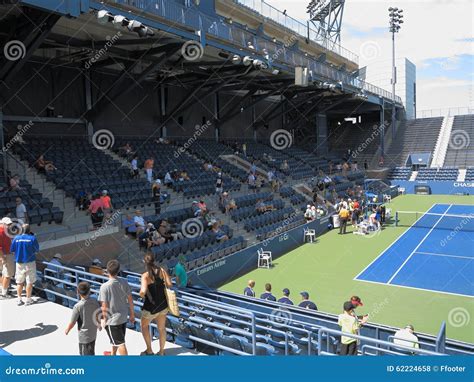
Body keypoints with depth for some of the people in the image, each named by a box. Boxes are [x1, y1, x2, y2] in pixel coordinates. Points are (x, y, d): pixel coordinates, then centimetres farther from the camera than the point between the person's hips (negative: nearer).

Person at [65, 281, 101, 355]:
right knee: (91, 353, 25)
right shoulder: (95, 301, -10)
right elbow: (98, 315, 4)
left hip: (84, 336, -5)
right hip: (93, 333, 5)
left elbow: (72, 323, -16)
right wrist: (98, 325, 23)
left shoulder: (78, 306, -24)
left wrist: (67, 330, 5)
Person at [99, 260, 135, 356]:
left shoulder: (104, 287, -22)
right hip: (123, 317, 6)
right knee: (116, 340, 27)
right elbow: (130, 300, 0)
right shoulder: (124, 283, -8)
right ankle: (113, 354, 49)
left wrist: (103, 319, -1)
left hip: (112, 320, -5)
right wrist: (132, 314, 12)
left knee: (120, 343, 5)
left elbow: (104, 306, -17)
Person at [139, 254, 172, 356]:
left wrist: (141, 294, -9)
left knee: (144, 325, 24)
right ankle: (161, 352, 34)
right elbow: (169, 284, -8)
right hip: (163, 304, 5)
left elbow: (143, 292, -32)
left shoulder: (145, 275, -22)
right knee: (161, 328, 22)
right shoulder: (161, 270, -8)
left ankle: (149, 350, 31)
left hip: (151, 306, -5)